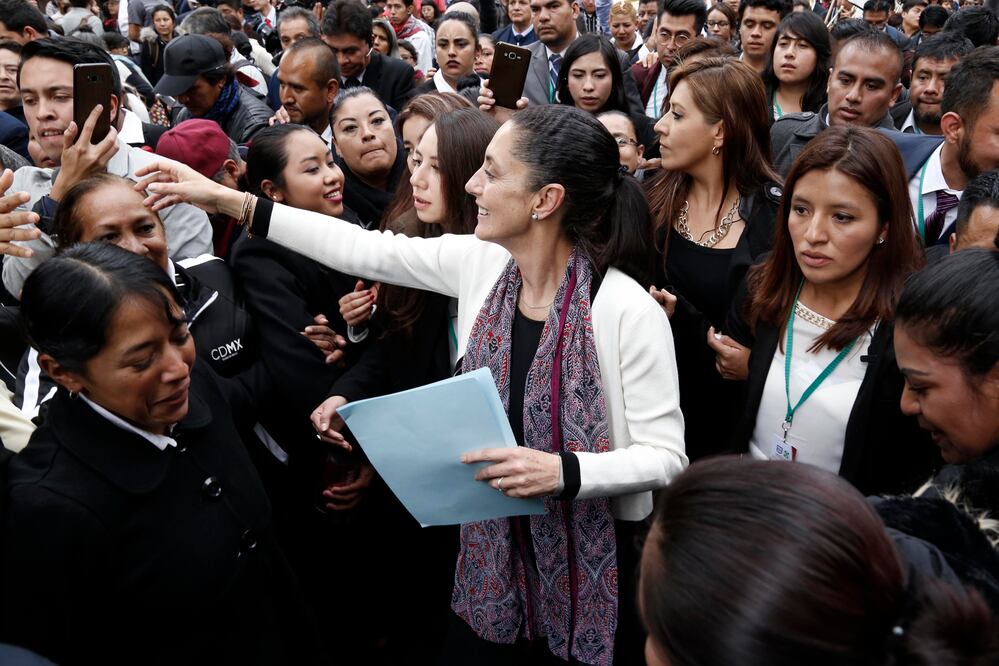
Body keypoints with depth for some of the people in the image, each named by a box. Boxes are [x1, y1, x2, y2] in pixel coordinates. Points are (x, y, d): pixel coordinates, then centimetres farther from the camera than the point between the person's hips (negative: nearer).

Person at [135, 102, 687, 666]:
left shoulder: (630, 310, -23)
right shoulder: (479, 262, -7)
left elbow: (667, 455, -18)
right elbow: (366, 251, -2)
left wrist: (564, 471, -34)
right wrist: (229, 201, -2)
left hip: (596, 564, -5)